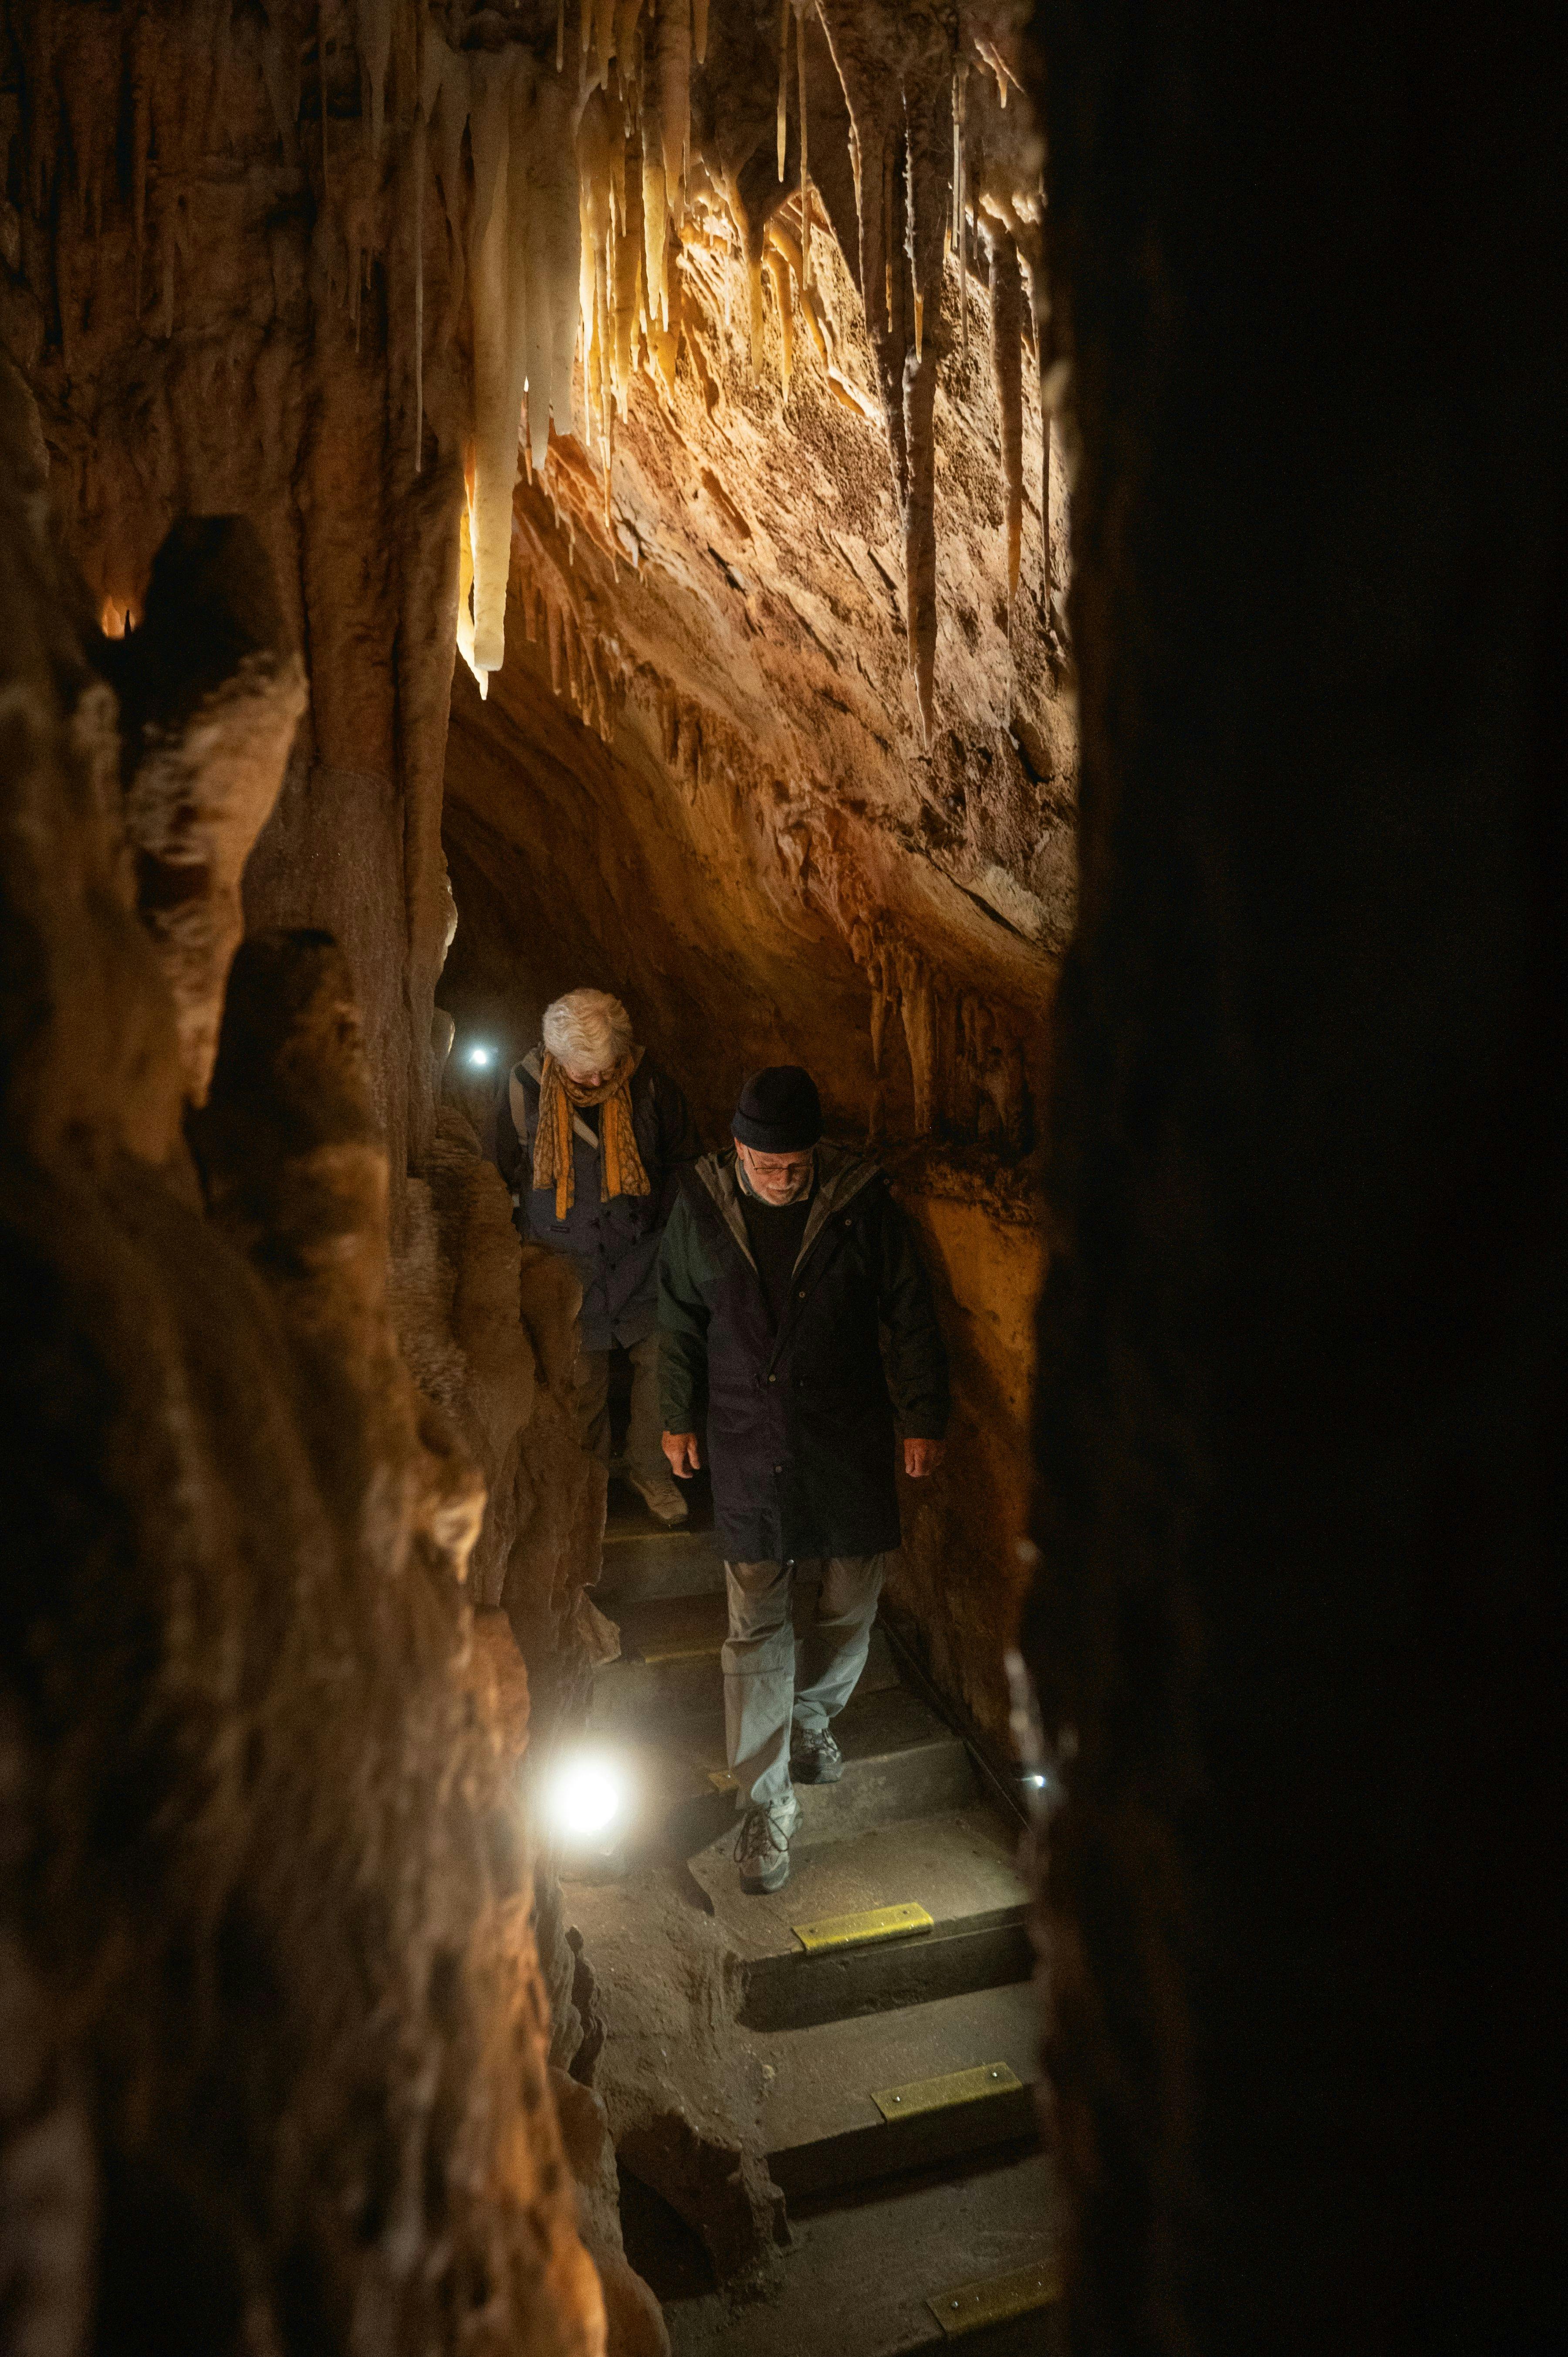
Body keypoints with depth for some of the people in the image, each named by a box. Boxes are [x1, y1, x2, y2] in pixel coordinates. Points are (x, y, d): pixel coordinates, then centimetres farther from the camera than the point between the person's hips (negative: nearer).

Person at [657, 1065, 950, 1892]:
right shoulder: (701, 1203, -7)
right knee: (755, 1623, 2)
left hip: (848, 1437, 0)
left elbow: (910, 1312, -2)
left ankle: (811, 1711, 43)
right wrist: (679, 1417, 11)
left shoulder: (861, 1198, -12)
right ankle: (766, 1803, 14)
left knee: (852, 1601, 13)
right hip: (746, 1440, 0)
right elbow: (680, 1320, 6)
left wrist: (924, 1417, 1)